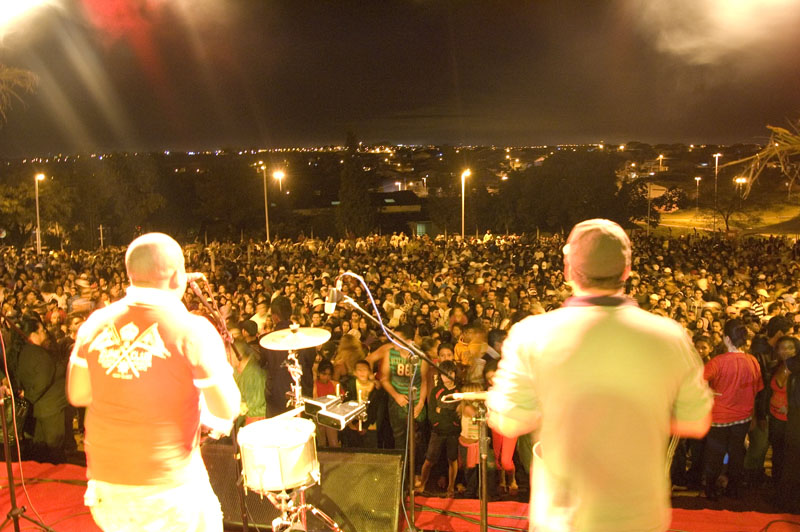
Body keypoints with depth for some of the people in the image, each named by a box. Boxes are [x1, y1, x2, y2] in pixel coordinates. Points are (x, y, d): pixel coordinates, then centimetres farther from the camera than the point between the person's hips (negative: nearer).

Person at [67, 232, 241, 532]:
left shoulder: (95, 324, -4)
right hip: (169, 488, -5)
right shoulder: (192, 331, -17)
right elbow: (227, 410, -13)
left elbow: (77, 395, 7)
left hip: (105, 484, 5)